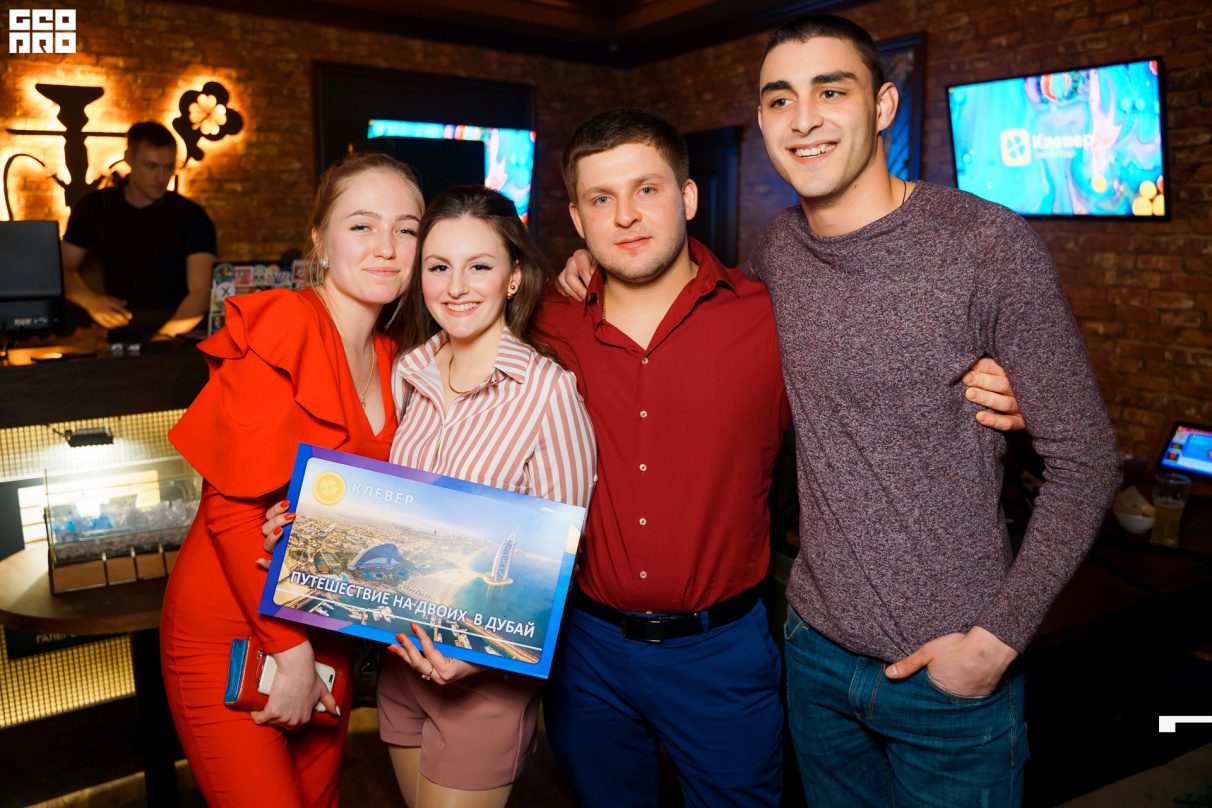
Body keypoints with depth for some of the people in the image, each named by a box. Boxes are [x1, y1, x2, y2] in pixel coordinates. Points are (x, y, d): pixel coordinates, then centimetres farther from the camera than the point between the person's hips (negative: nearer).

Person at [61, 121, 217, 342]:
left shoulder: (191, 216, 1)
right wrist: (90, 300, -4)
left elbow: (200, 291, -11)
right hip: (119, 340, 3)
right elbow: (64, 269, 19)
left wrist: (167, 334, -28)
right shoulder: (95, 207, 12)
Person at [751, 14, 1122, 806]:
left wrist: (999, 638, -15)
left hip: (950, 669, -4)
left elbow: (1085, 460, -12)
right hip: (816, 649, 5)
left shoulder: (990, 246, -16)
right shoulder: (779, 248, -1)